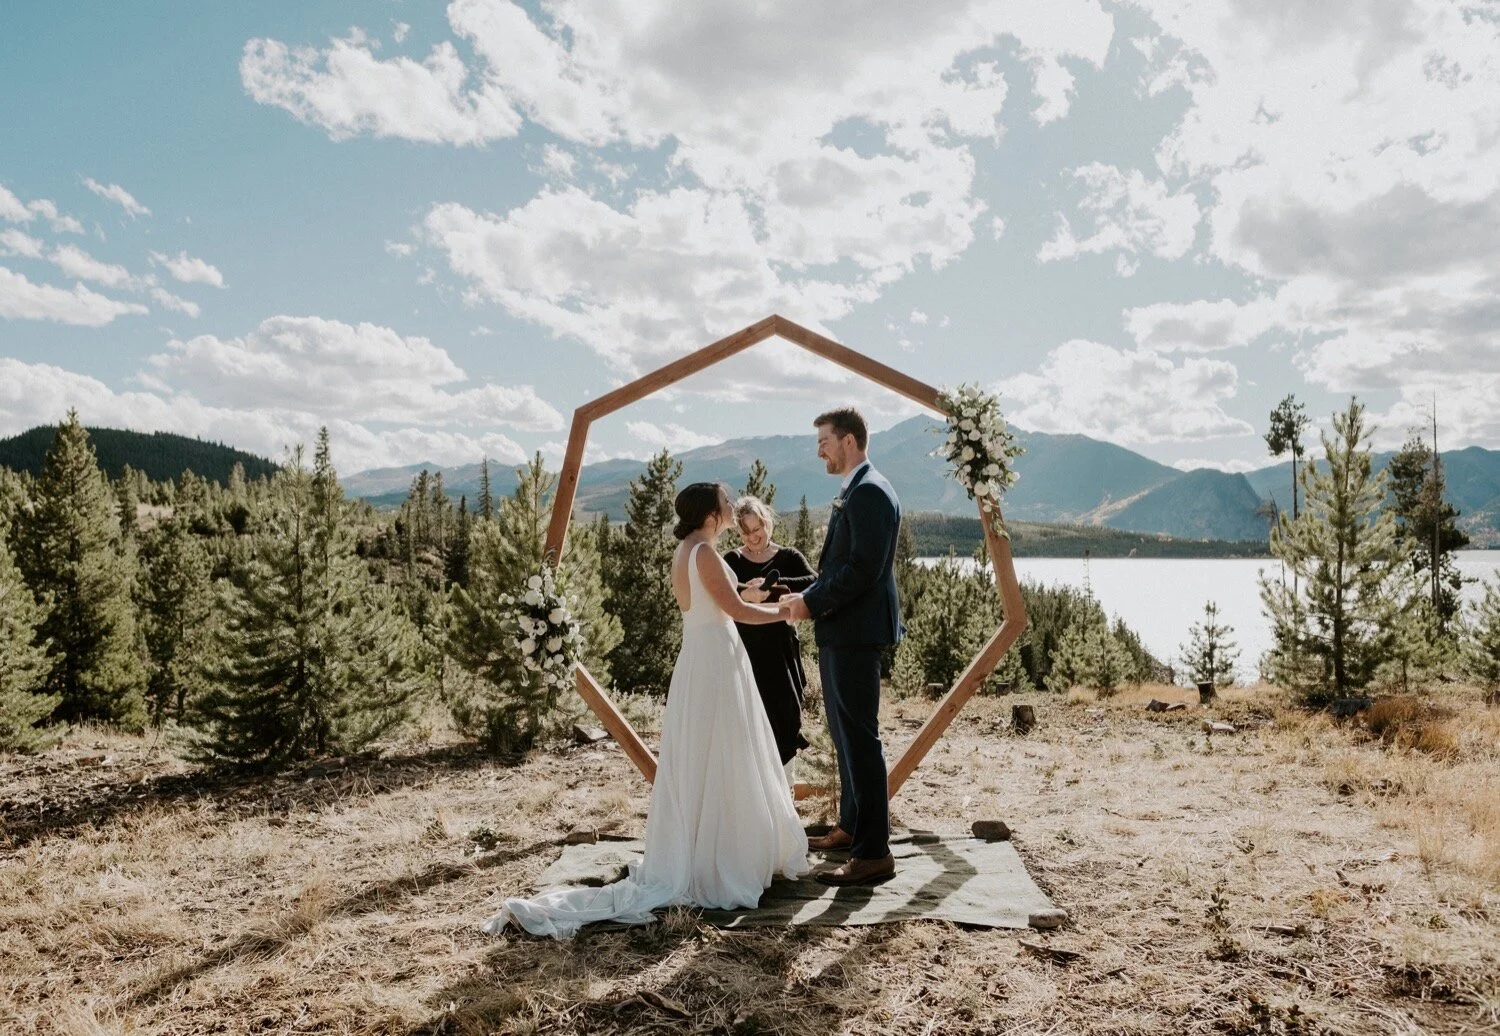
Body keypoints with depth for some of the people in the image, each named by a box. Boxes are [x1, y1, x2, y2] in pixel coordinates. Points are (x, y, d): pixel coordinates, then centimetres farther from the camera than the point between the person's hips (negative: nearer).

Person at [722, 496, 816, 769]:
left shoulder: (788, 557, 3)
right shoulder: (732, 560, 6)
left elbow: (814, 582, -16)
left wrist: (774, 584, -30)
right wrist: (743, 595, -31)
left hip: (779, 652, 0)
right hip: (744, 652, 1)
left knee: (783, 719, 4)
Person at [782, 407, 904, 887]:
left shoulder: (869, 492, -16)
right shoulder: (855, 491, 16)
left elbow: (863, 569, -23)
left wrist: (812, 602, -15)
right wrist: (810, 597, 6)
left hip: (856, 633, -11)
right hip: (841, 632, 11)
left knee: (860, 739, -7)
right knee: (845, 735, 19)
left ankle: (874, 853, 0)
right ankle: (852, 828, 32)